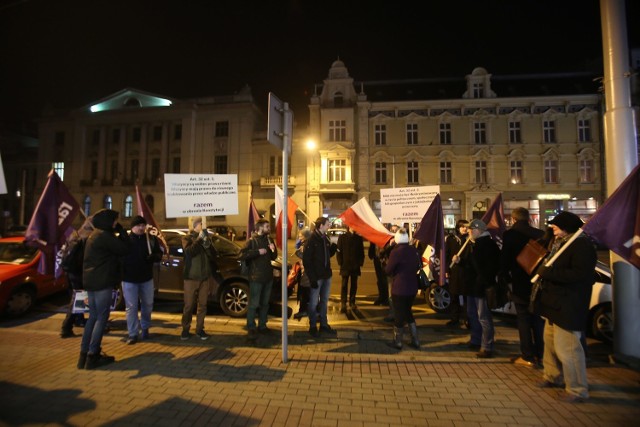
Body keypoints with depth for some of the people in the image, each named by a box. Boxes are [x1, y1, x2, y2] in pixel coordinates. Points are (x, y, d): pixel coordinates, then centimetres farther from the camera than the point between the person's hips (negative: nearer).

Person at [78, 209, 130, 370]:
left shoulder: (95, 235, 16)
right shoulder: (105, 235, -15)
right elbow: (124, 249, -12)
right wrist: (121, 230, -6)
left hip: (92, 280, 10)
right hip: (102, 281, -10)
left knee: (93, 316, 14)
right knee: (101, 317, -2)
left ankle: (84, 354, 17)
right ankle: (93, 356, 2)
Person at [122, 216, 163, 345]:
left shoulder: (151, 239, 1)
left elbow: (159, 254, 4)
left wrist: (153, 257, -19)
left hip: (147, 278, 3)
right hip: (129, 279, -3)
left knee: (147, 305, 14)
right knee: (131, 307, 3)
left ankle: (145, 328, 32)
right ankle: (132, 334, 14)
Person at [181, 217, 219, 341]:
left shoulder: (207, 237, 10)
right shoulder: (187, 238, 2)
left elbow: (213, 256, 1)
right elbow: (188, 252, -18)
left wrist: (207, 244, -14)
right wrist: (199, 239, -18)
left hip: (206, 277, 3)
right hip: (191, 277, -2)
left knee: (202, 304, 7)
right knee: (189, 305, 4)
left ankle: (199, 329, 17)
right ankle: (185, 329, 19)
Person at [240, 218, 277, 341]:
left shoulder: (269, 240, 11)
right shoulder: (252, 241, -8)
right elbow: (242, 255, -18)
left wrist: (273, 250, -5)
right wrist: (258, 252, -22)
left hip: (268, 276, 6)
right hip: (256, 277, -6)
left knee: (265, 303, 14)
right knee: (254, 304, -3)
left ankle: (262, 325, 27)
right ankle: (251, 328, 9)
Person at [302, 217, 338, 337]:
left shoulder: (325, 238, 9)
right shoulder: (311, 240, -14)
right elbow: (306, 260, -16)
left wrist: (333, 248, -4)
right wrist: (312, 278, -19)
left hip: (326, 275, 7)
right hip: (316, 277, -7)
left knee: (324, 301, 16)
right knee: (314, 302, 5)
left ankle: (324, 325, 28)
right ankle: (313, 326, 20)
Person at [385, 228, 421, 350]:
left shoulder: (396, 252, -20)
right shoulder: (414, 250, 0)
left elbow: (388, 270, -11)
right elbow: (418, 265, 15)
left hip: (399, 288, -6)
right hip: (412, 287, 6)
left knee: (399, 314, 8)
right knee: (408, 312, 22)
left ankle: (397, 342, 22)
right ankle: (415, 341, 25)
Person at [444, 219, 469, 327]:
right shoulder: (451, 238, 2)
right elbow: (446, 255, 0)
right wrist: (446, 269, -5)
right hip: (454, 271, 1)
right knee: (454, 295, 10)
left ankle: (467, 318, 16)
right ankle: (455, 319, 21)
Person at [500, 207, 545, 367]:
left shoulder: (510, 234, -11)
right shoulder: (540, 234, 2)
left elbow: (504, 258, -10)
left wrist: (504, 276, 5)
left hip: (521, 284, -5)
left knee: (524, 320, 4)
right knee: (538, 320, 15)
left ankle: (528, 357, 9)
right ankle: (539, 355, 25)